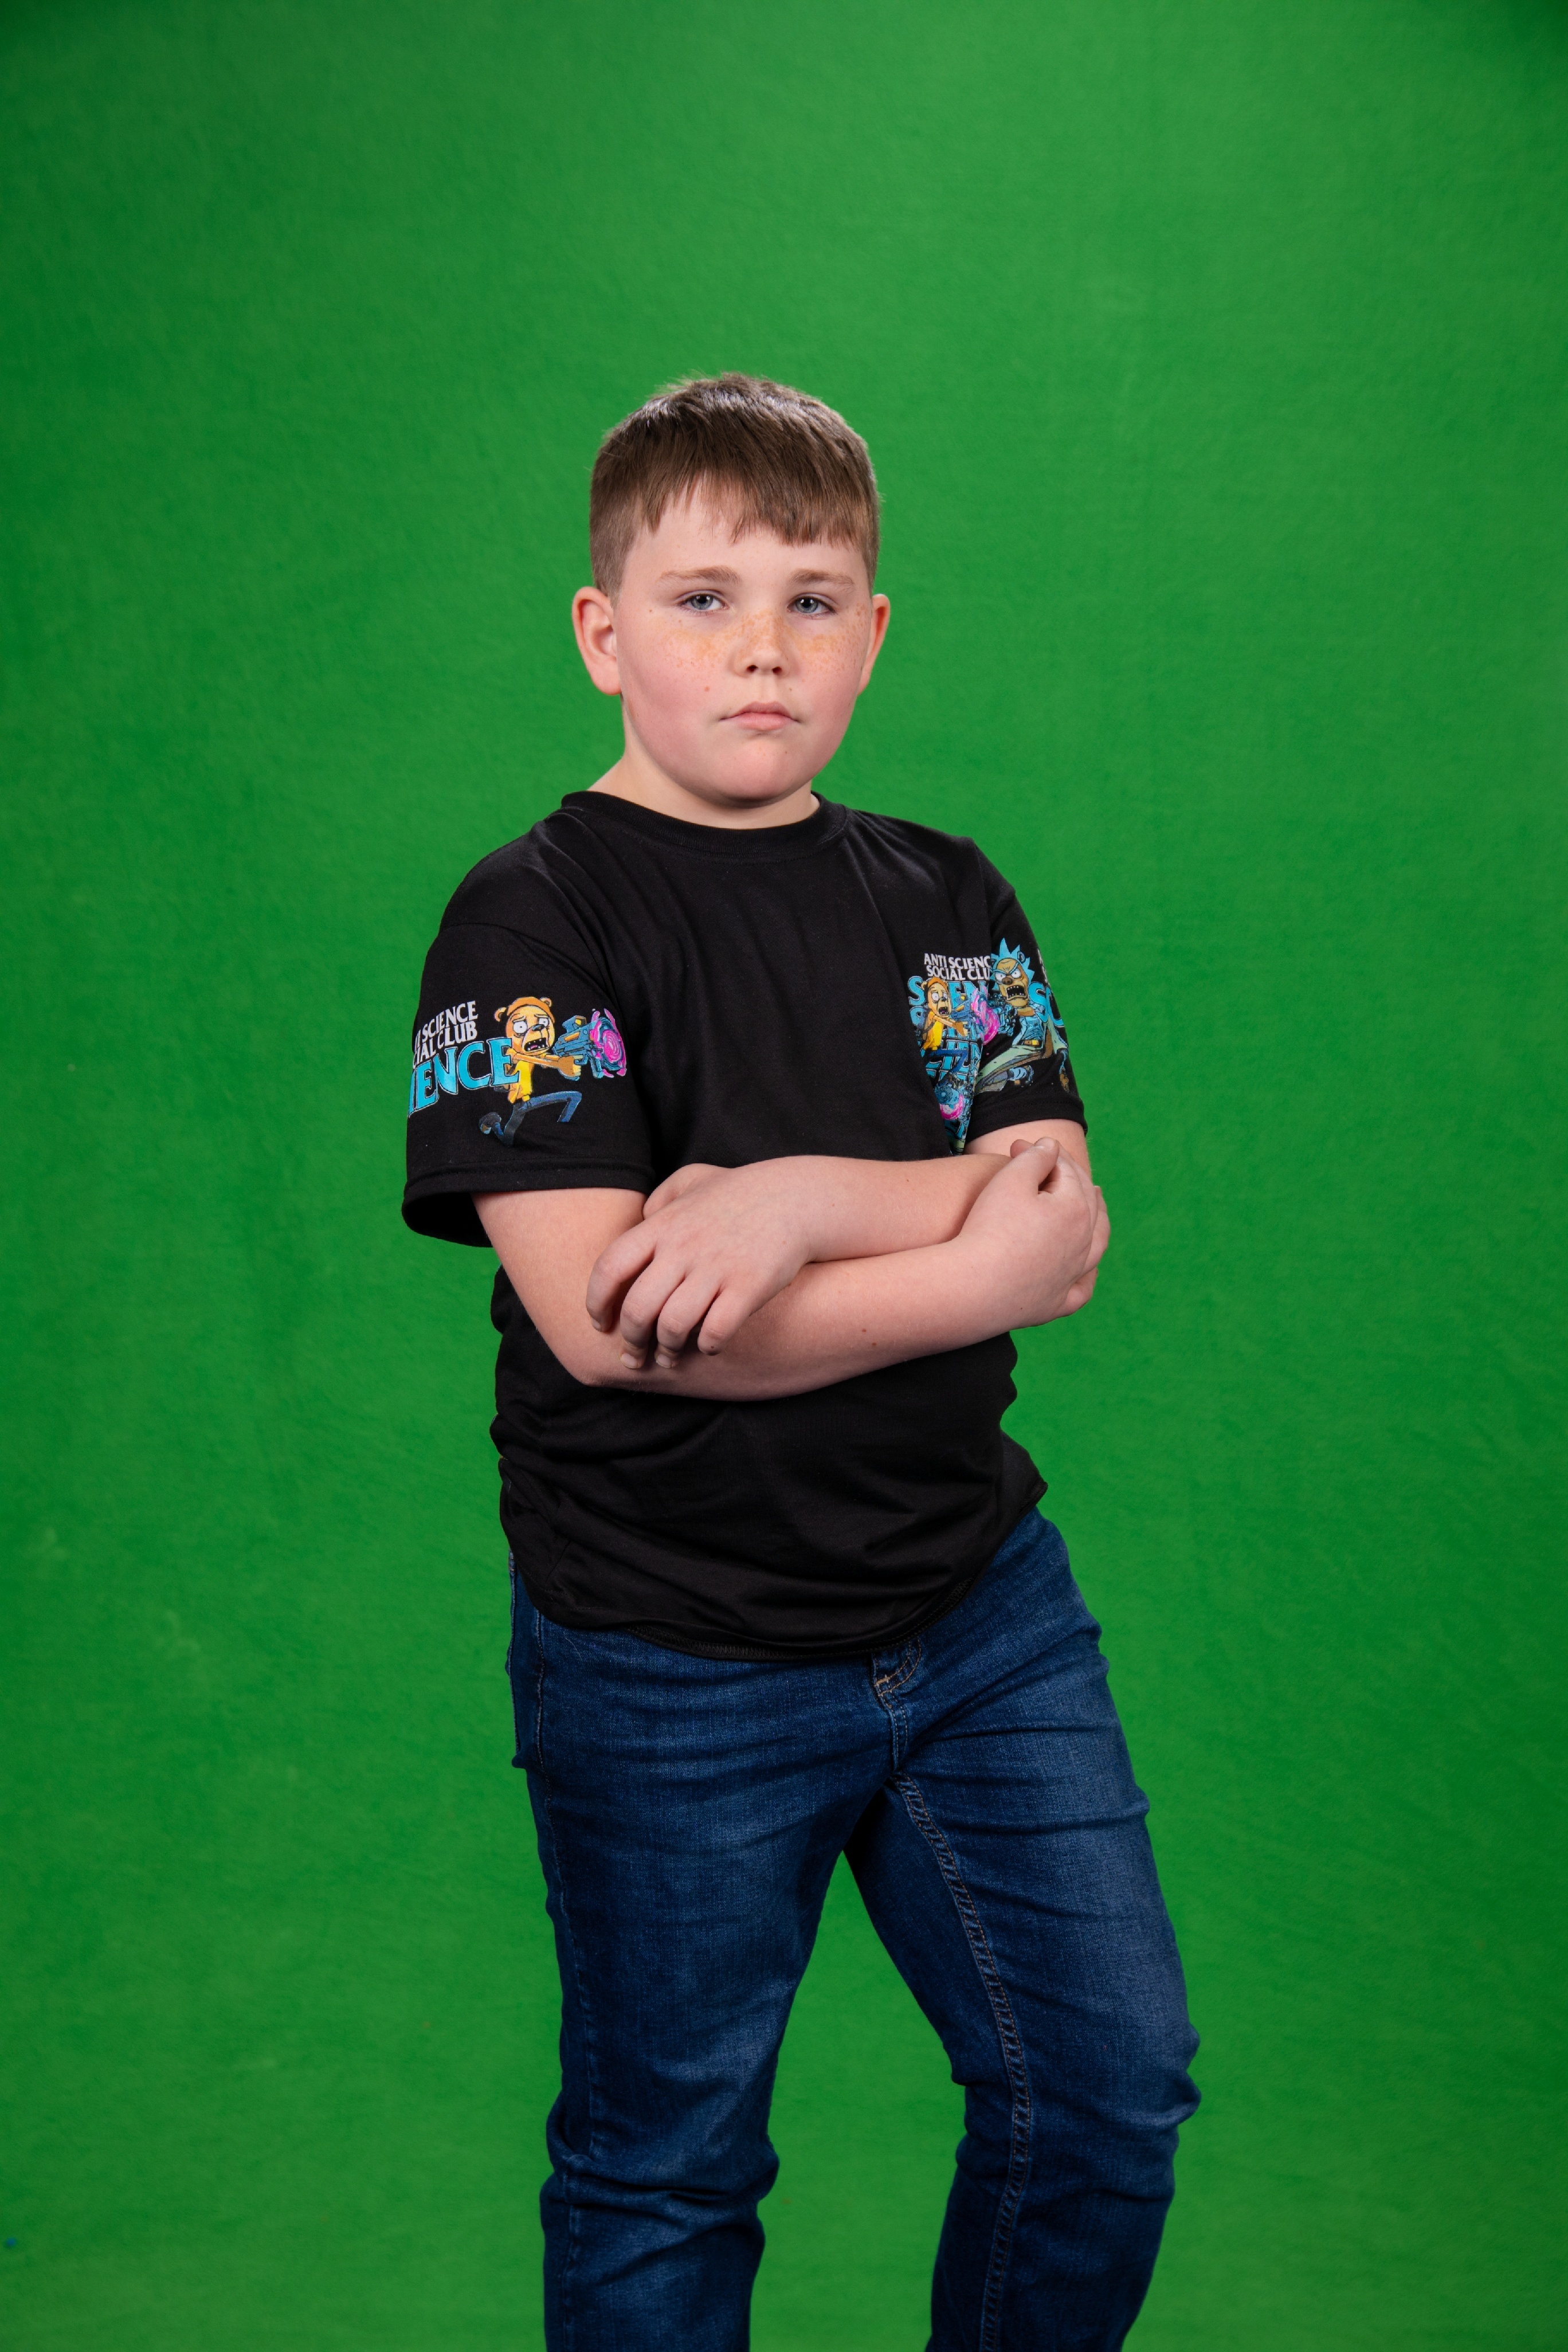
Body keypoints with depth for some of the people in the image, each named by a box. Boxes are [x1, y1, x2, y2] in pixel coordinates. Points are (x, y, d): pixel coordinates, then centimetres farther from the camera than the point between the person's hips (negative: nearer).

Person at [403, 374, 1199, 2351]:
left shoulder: (948, 902, 6)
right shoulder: (534, 919, -11)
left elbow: (1070, 1230, -5)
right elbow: (602, 1318, -22)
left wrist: (810, 1193, -23)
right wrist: (977, 1237, -17)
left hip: (980, 1604, 5)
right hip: (671, 1667, -4)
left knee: (1111, 2093, 13)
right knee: (663, 2176, 12)